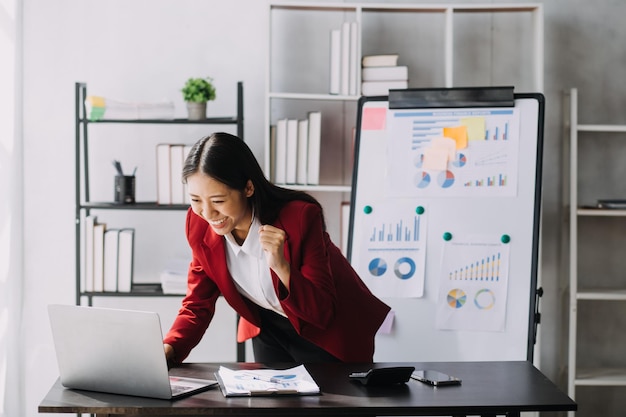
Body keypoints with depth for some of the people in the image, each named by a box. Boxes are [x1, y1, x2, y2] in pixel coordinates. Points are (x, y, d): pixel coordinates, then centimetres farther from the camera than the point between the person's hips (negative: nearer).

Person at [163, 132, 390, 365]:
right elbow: (197, 304, -9)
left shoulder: (300, 217, -32)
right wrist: (167, 350, -27)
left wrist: (281, 266, -45)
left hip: (328, 335, -4)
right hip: (268, 331, 4)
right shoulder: (199, 224, -19)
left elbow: (323, 313, -28)